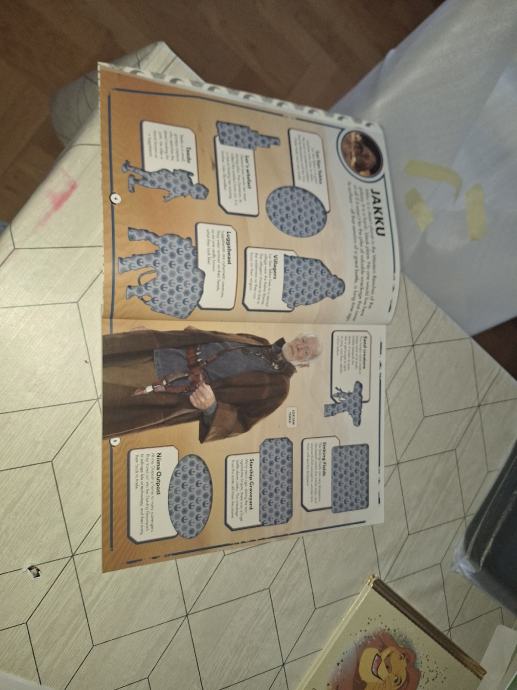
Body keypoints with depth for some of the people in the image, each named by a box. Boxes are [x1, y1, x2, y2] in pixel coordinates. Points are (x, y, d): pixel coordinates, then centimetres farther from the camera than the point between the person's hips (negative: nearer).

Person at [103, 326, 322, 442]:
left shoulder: (277, 386, -2)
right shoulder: (258, 343, 14)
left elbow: (239, 421, -7)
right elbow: (212, 337, 17)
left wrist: (212, 407, -31)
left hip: (182, 389, -6)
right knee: (107, 349, -1)